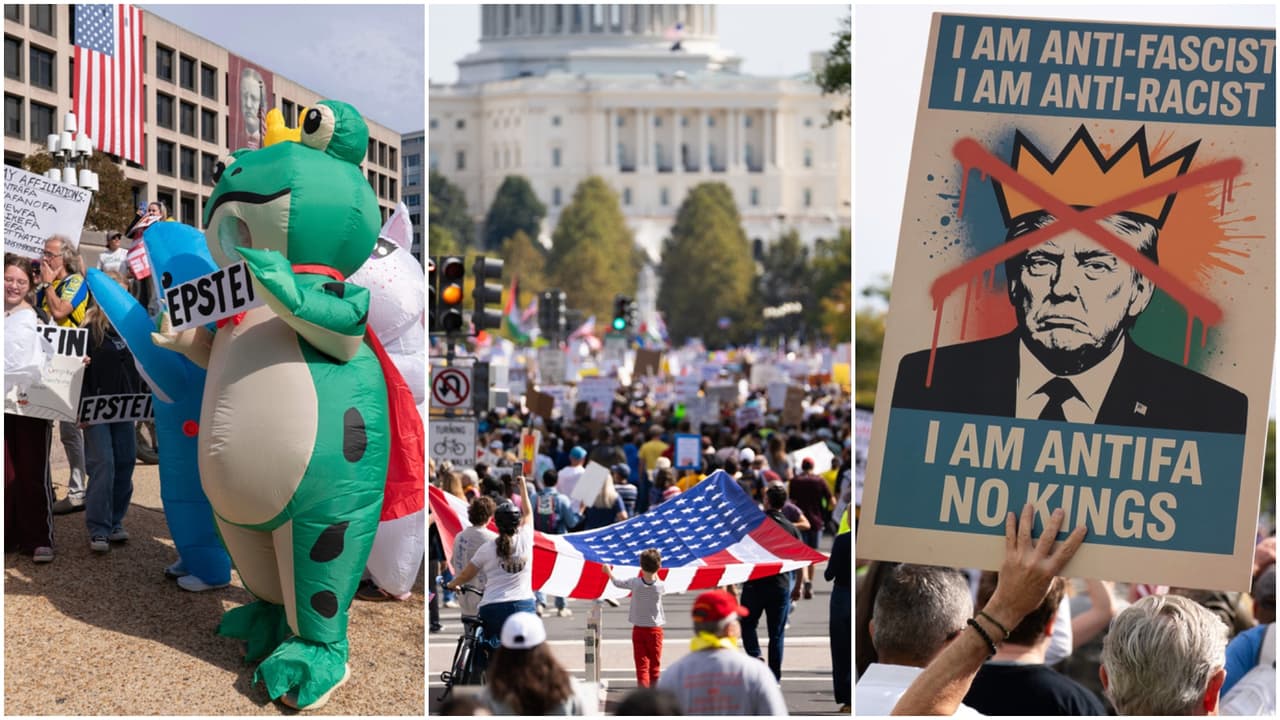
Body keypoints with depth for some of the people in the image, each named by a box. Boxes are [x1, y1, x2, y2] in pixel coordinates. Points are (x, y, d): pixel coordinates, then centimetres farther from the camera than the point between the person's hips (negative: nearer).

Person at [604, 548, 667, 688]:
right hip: (655, 629, 0)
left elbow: (617, 582, 5)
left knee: (641, 666, 1)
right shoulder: (661, 585, -10)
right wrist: (655, 573, 28)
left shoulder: (634, 583, -11)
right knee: (655, 666, 7)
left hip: (638, 629, 0)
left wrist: (608, 571, 24)